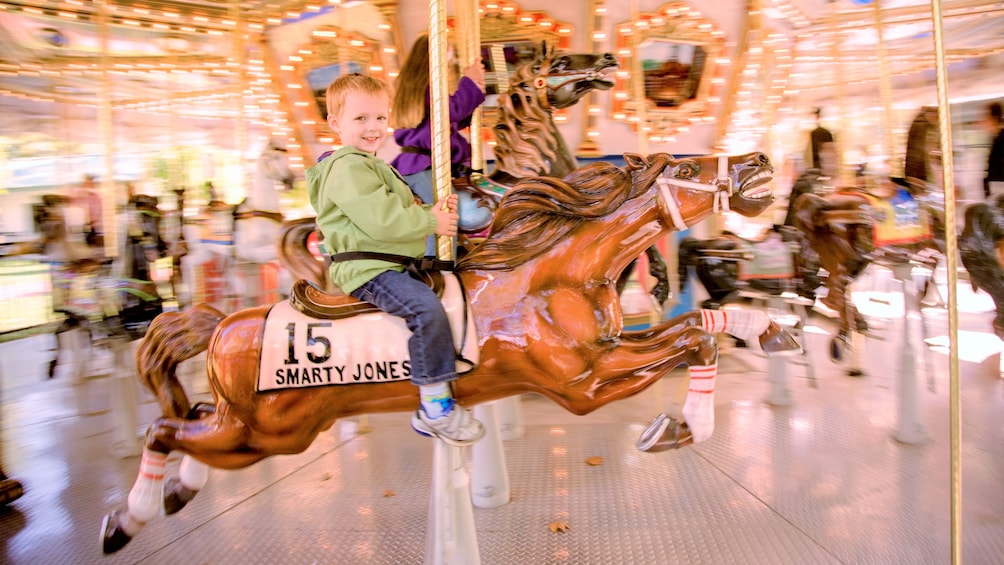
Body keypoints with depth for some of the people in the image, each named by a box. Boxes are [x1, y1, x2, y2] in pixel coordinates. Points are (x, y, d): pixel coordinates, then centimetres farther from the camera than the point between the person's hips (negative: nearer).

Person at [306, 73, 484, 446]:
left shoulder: (373, 166, 23)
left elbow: (399, 210, 26)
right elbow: (381, 220, -24)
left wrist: (432, 212, 7)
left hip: (391, 262, 11)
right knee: (426, 306, -30)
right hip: (366, 270, -11)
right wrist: (431, 223, -13)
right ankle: (435, 409, -23)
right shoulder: (348, 169, -13)